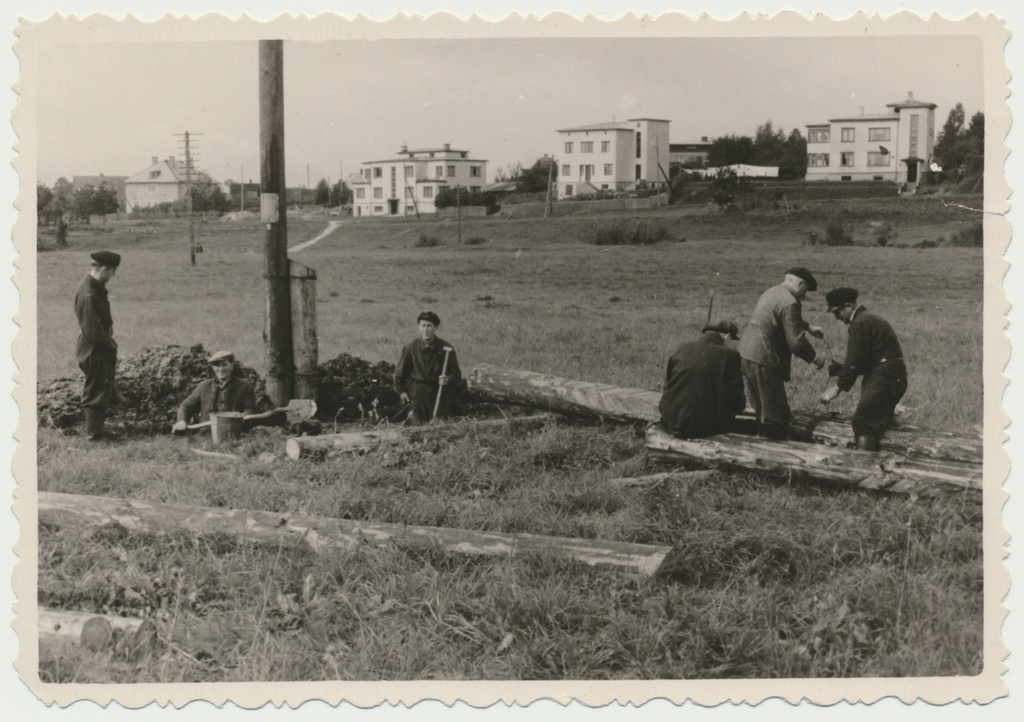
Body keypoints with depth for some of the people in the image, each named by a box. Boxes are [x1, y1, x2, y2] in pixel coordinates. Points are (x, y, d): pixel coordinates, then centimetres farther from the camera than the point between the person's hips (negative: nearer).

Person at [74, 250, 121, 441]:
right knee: (95, 391, 3)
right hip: (94, 349, -10)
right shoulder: (88, 294, -26)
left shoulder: (96, 287, 5)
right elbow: (92, 331, -25)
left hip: (101, 348, 10)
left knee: (105, 389, 19)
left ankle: (98, 428, 31)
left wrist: (109, 343, 6)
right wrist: (111, 346, -12)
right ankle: (93, 432, 15)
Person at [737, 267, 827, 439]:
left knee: (763, 414, 18)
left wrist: (808, 327, 34)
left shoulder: (772, 292, 15)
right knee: (776, 417, -1)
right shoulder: (789, 303, -16)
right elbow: (796, 341, -17)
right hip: (764, 362, -10)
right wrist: (815, 358, -3)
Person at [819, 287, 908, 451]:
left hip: (884, 379, -11)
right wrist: (841, 369, 9)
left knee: (863, 422, -14)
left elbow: (855, 361, -17)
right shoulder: (868, 319, 19)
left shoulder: (861, 323, -14)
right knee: (875, 424, 15)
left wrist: (837, 387, -10)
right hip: (889, 377, 11)